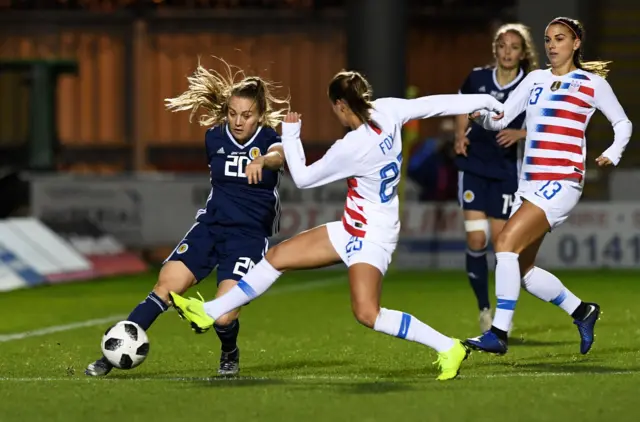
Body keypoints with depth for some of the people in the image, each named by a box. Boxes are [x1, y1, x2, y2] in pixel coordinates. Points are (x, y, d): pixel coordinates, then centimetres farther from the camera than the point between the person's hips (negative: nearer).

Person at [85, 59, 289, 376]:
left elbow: (280, 155, -36)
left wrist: (262, 161, -57)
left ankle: (230, 355, 19)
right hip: (210, 227, 4)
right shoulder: (215, 138, 2)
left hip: (249, 237, -4)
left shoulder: (269, 138, -10)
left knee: (223, 317, -17)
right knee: (165, 287, -14)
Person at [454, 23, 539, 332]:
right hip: (473, 166, 1)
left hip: (506, 170, -1)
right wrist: (460, 137, -4)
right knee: (475, 239, -8)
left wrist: (520, 134, -17)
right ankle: (483, 308, 6)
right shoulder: (477, 79, 0)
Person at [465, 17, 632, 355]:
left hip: (561, 182, -7)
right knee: (523, 270, 6)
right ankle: (582, 312, 27)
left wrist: (613, 154, -5)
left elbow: (623, 124, 12)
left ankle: (499, 333, -21)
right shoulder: (536, 79, 16)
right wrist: (482, 115, -11)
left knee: (506, 243, -22)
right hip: (530, 183, 7)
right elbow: (500, 119, 11)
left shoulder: (591, 83, 3)